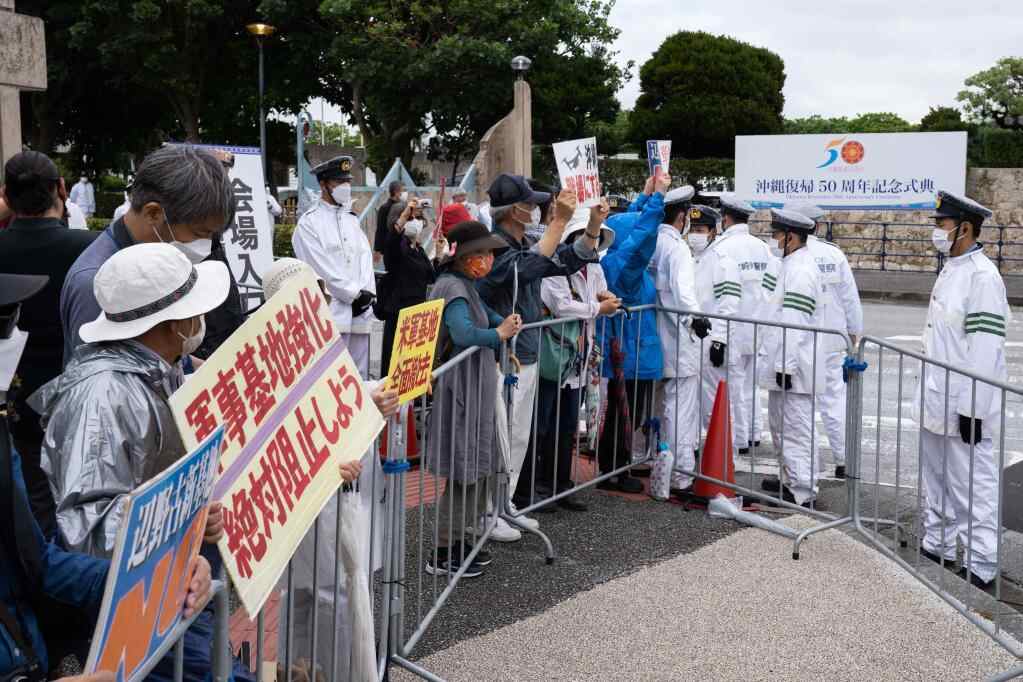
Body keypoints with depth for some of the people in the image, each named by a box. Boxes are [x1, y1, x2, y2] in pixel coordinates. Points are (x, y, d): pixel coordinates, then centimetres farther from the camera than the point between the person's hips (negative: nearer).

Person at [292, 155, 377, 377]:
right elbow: (323, 269, -10)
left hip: (360, 311, 7)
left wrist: (368, 293, -4)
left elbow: (365, 257, 11)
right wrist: (356, 294, -10)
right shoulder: (309, 222, -4)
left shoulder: (352, 219, 18)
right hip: (331, 313, -7)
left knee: (360, 375, 9)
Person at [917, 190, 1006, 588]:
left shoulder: (982, 276, -18)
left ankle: (980, 568, 5)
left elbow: (984, 348, -21)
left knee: (972, 487, -3)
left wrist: (972, 409, -21)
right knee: (937, 481, 20)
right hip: (937, 402, 10)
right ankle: (936, 548, 34)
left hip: (963, 406, -10)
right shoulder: (951, 270, 13)